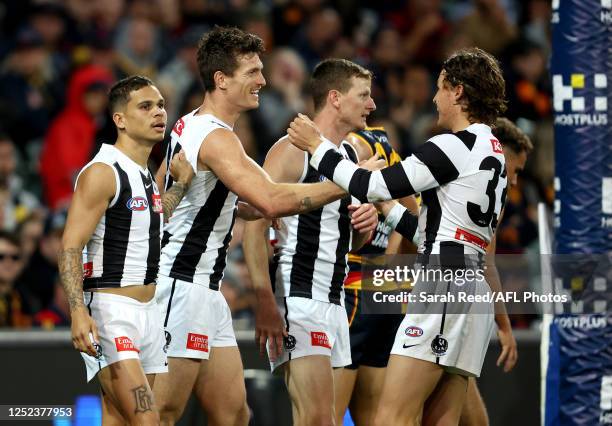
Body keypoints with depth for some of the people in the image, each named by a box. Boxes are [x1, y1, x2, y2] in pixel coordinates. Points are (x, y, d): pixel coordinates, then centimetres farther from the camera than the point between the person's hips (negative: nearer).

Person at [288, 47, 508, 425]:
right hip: (474, 282, 10)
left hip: (445, 281, -10)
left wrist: (318, 147, 3)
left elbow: (373, 187, -9)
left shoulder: (455, 146, -9)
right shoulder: (494, 152, 20)